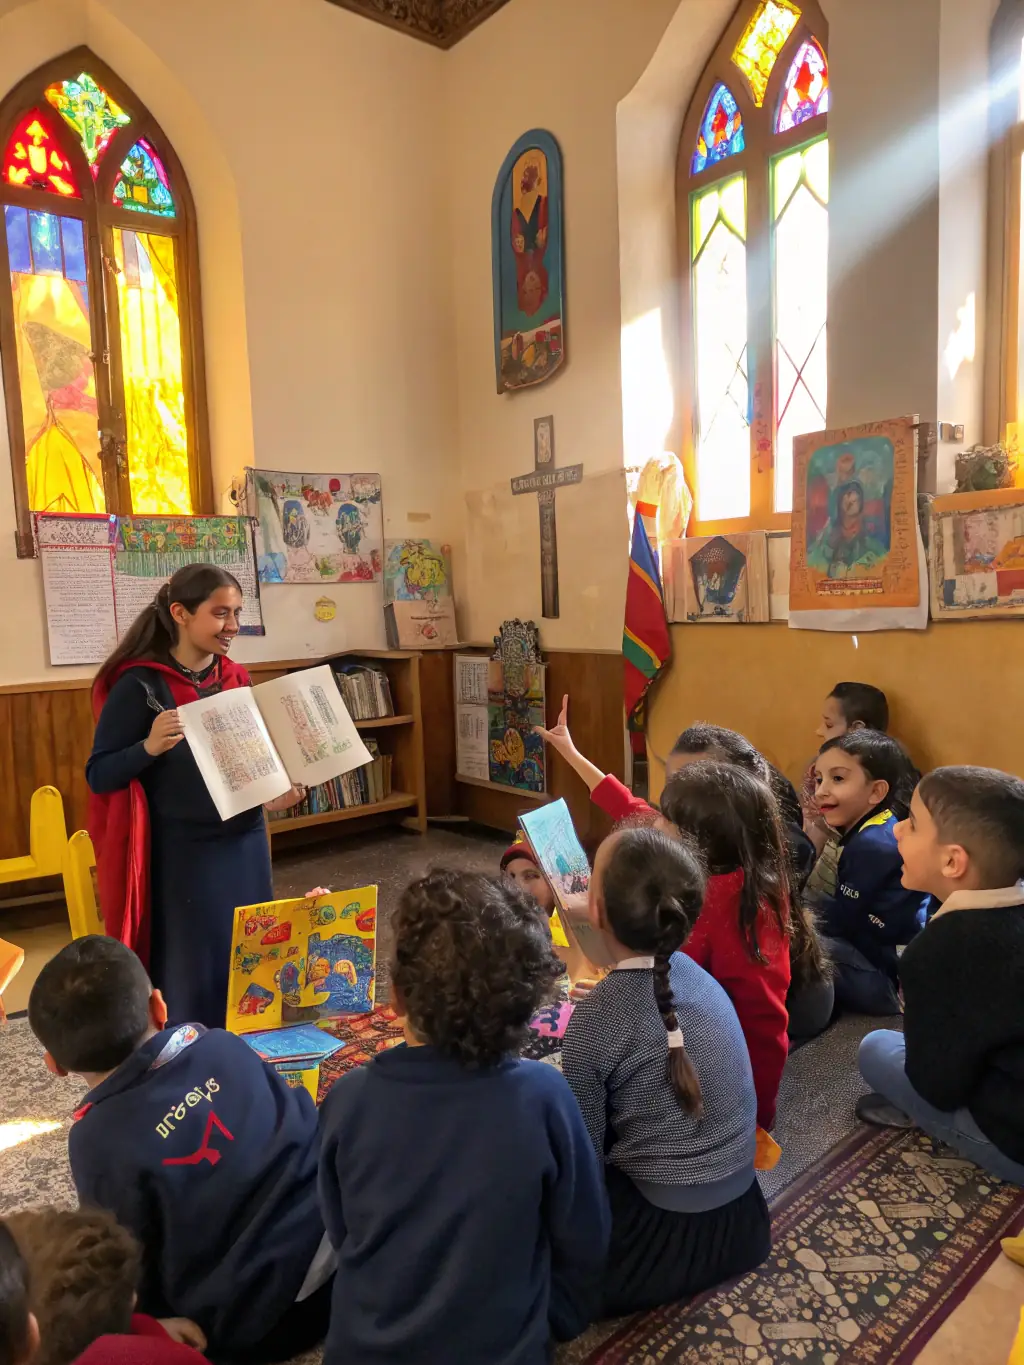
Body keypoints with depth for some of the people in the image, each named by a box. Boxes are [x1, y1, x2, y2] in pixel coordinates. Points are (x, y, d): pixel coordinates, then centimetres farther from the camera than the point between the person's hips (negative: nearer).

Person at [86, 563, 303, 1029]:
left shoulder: (236, 679, 5)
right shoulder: (140, 684, -11)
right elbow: (98, 775, -10)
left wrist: (277, 791, -2)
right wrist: (150, 746, -27)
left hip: (246, 843, 6)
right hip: (182, 853, -5)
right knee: (192, 973, 3)